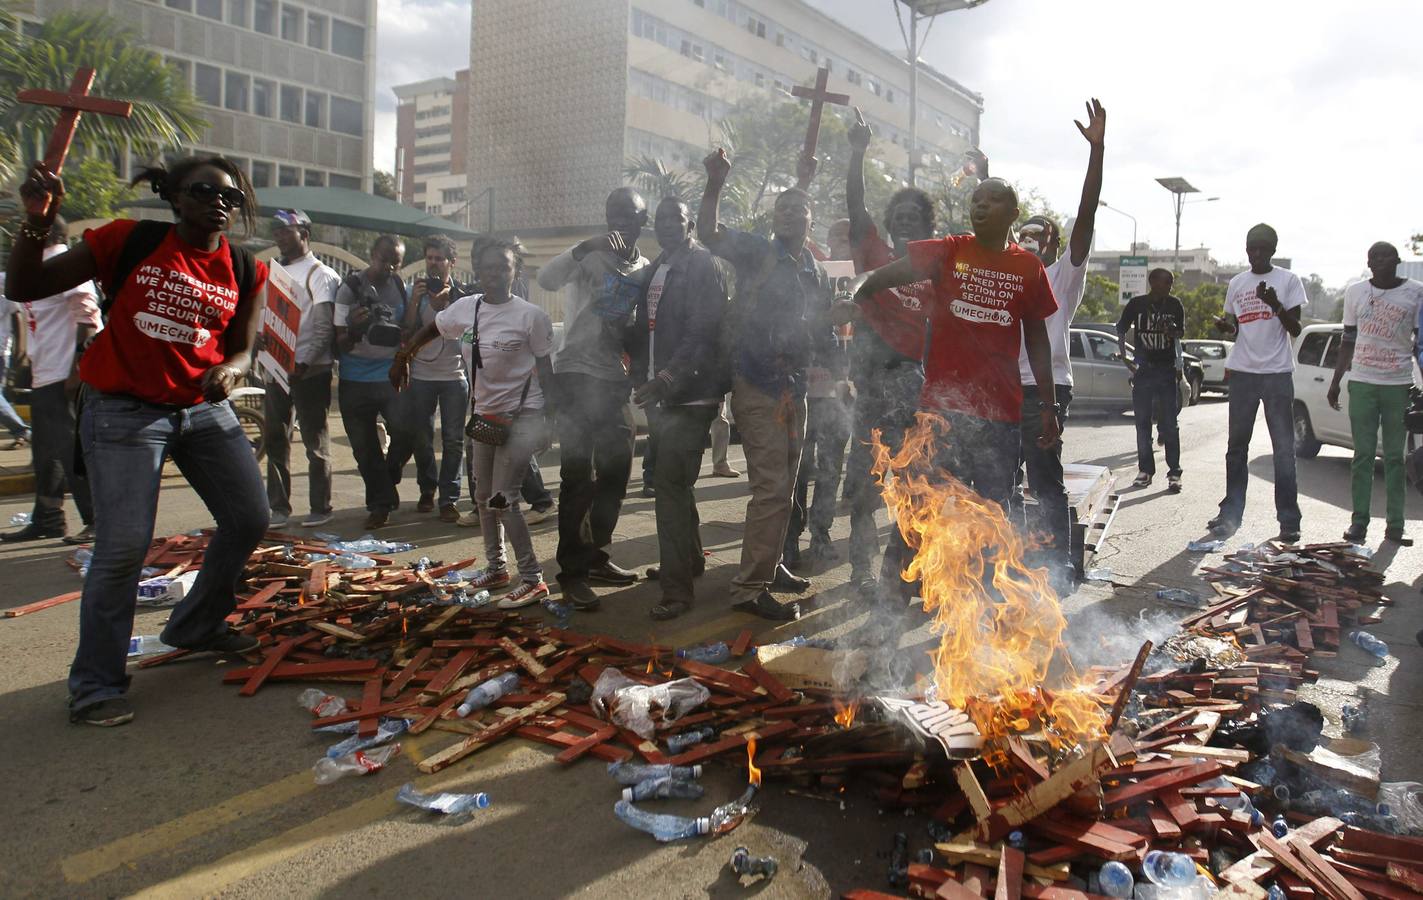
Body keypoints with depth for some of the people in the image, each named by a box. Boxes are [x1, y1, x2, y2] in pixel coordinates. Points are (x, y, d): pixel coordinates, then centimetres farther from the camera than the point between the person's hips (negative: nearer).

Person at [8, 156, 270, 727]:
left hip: (206, 409, 5)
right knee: (124, 546, -13)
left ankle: (196, 626, 32)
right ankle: (95, 683, 5)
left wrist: (229, 371, -15)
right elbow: (24, 289, -7)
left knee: (249, 519, 7)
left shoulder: (244, 271, 3)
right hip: (125, 412, -5)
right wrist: (36, 223, -22)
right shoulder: (132, 242, -8)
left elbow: (241, 350, 8)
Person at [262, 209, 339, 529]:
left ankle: (320, 507, 7)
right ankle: (278, 506, 17)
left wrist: (305, 362, -22)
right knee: (275, 439, 9)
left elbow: (323, 327, -12)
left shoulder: (320, 274, -4)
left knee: (315, 440, 0)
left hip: (310, 370, -7)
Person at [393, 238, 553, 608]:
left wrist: (549, 419, -10)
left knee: (502, 498, -13)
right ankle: (496, 568, 32)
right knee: (483, 496, 15)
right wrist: (401, 359, 21)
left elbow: (544, 367, -8)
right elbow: (429, 330, 18)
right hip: (485, 413, 7)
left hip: (522, 414, -7)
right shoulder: (465, 308, 0)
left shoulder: (531, 315, -13)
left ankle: (532, 579, -5)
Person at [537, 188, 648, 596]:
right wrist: (587, 245, -34)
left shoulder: (645, 269, 13)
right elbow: (546, 279, -23)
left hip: (614, 380, 6)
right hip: (577, 376, -6)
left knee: (617, 471, 10)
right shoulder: (592, 257, -5)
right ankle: (572, 567, 2)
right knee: (578, 476, -6)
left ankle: (595, 556, 24)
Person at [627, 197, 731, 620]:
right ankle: (689, 560, 36)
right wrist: (641, 376, 10)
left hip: (690, 395, -9)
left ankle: (677, 586, -6)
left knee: (670, 484, -12)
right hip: (660, 394, 9)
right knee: (673, 482, 19)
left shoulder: (704, 266, -8)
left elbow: (701, 332, -18)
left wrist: (666, 377, -25)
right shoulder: (655, 270, 18)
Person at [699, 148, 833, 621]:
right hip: (757, 386, -7)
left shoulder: (818, 273, 15)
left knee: (784, 487, 16)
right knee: (771, 486, -12)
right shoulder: (757, 252, -3)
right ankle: (750, 587, -6)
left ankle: (769, 566, 32)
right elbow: (709, 234, -19)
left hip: (794, 387, 7)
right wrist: (714, 186, -31)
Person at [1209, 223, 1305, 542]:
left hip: (1278, 373, -3)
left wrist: (1276, 305, -19)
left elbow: (1295, 329, -2)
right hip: (1242, 372, 4)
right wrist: (1224, 325, -4)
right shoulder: (1237, 283, 13)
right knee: (1237, 446, 6)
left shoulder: (1288, 281, 2)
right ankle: (1230, 514, 11)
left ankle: (1289, 521, 0)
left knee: (1284, 448, -3)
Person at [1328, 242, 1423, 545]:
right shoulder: (1355, 292, 8)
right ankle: (1359, 522, 5)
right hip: (1362, 383, 1)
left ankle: (1394, 526, 6)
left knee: (1394, 457, 3)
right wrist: (1335, 382, 11)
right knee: (1363, 455, 2)